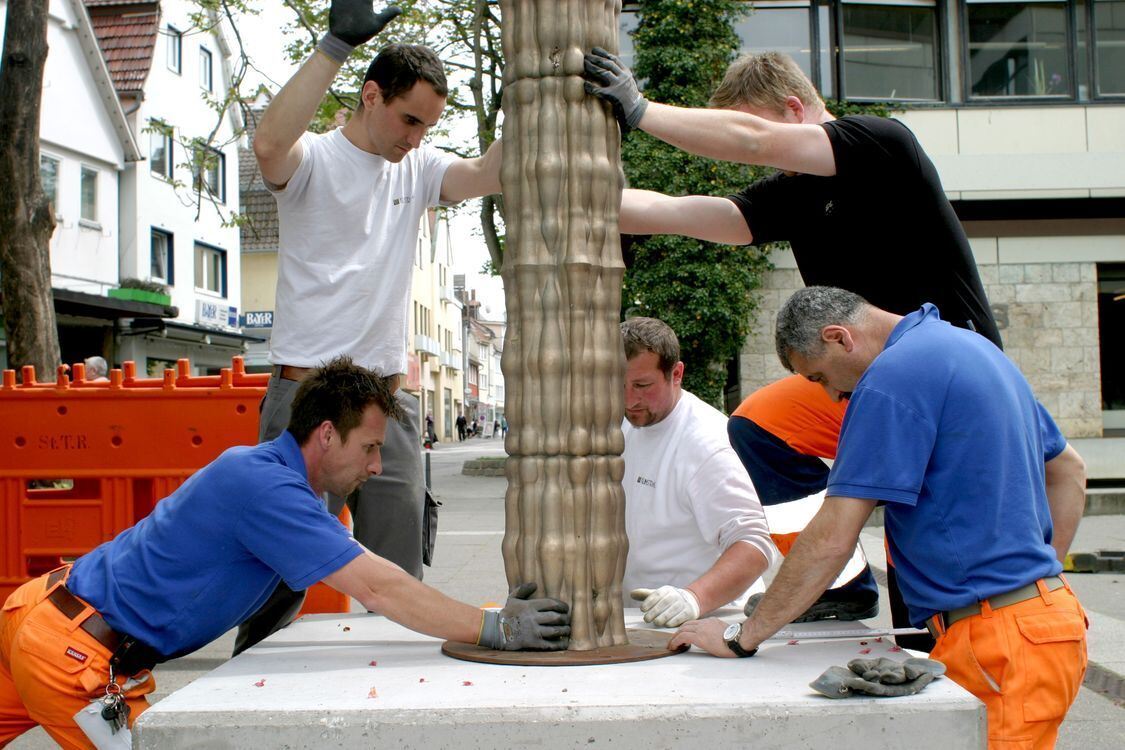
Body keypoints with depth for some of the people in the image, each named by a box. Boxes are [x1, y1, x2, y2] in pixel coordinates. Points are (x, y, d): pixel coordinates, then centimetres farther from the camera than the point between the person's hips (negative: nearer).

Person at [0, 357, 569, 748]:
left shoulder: (266, 470, 9)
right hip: (76, 654, -10)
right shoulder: (266, 486, -24)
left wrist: (492, 614, 7)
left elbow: (375, 582, 13)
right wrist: (494, 630, -23)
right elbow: (379, 589, -28)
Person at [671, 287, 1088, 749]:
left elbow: (831, 538, -18)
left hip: (997, 640, -10)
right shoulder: (973, 347, 16)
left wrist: (742, 637, -10)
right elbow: (1070, 472, 25)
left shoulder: (894, 375, -15)